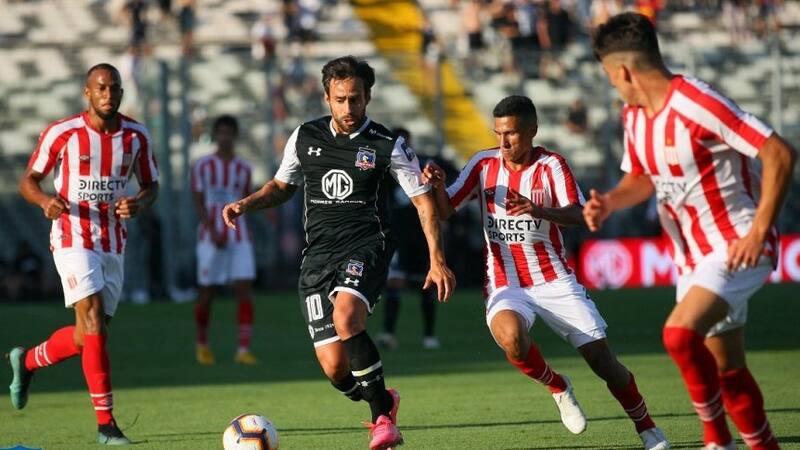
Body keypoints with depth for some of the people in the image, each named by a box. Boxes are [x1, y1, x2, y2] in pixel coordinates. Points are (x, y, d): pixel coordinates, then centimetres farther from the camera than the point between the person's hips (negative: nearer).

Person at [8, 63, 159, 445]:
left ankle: (27, 361, 39)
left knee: (89, 336, 9)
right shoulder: (62, 133, -8)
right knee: (93, 322, -19)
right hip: (73, 238, -5)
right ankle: (105, 423, -17)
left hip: (113, 244, 5)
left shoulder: (136, 135, 2)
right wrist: (45, 200, -22)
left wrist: (139, 203, -12)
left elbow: (151, 185, 12)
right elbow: (28, 180, 0)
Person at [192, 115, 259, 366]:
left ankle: (243, 350, -12)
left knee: (244, 290, -10)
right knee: (206, 292, 2)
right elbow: (198, 203, -5)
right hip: (210, 237, -2)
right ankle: (202, 343, 23)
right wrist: (213, 232, -15)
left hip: (239, 237, 2)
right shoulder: (203, 166, 1)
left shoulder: (244, 168, 9)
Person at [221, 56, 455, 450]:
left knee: (345, 317, -35)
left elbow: (423, 199, 4)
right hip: (318, 255, 3)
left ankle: (383, 415, -19)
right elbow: (282, 186, 23)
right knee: (335, 368, -7)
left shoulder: (387, 146, -1)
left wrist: (437, 259, -3)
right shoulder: (305, 138, 8)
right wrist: (246, 204, 4)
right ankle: (382, 402, 27)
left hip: (365, 246, -3)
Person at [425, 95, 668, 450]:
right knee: (510, 335, -33)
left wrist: (536, 210, -41)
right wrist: (437, 185, -22)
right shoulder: (484, 164, 1)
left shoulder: (551, 165, -7)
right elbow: (445, 210, 0)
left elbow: (578, 216, -22)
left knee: (602, 359, -6)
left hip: (555, 281, -1)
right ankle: (558, 387, -4)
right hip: (505, 285, 1)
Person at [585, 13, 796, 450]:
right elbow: (641, 179, 22)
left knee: (680, 333, -26)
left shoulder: (696, 103, -21)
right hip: (694, 258, 9)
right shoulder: (634, 116, 6)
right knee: (726, 369, 10)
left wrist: (758, 232, -24)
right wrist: (609, 202, 0)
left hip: (736, 247, -9)